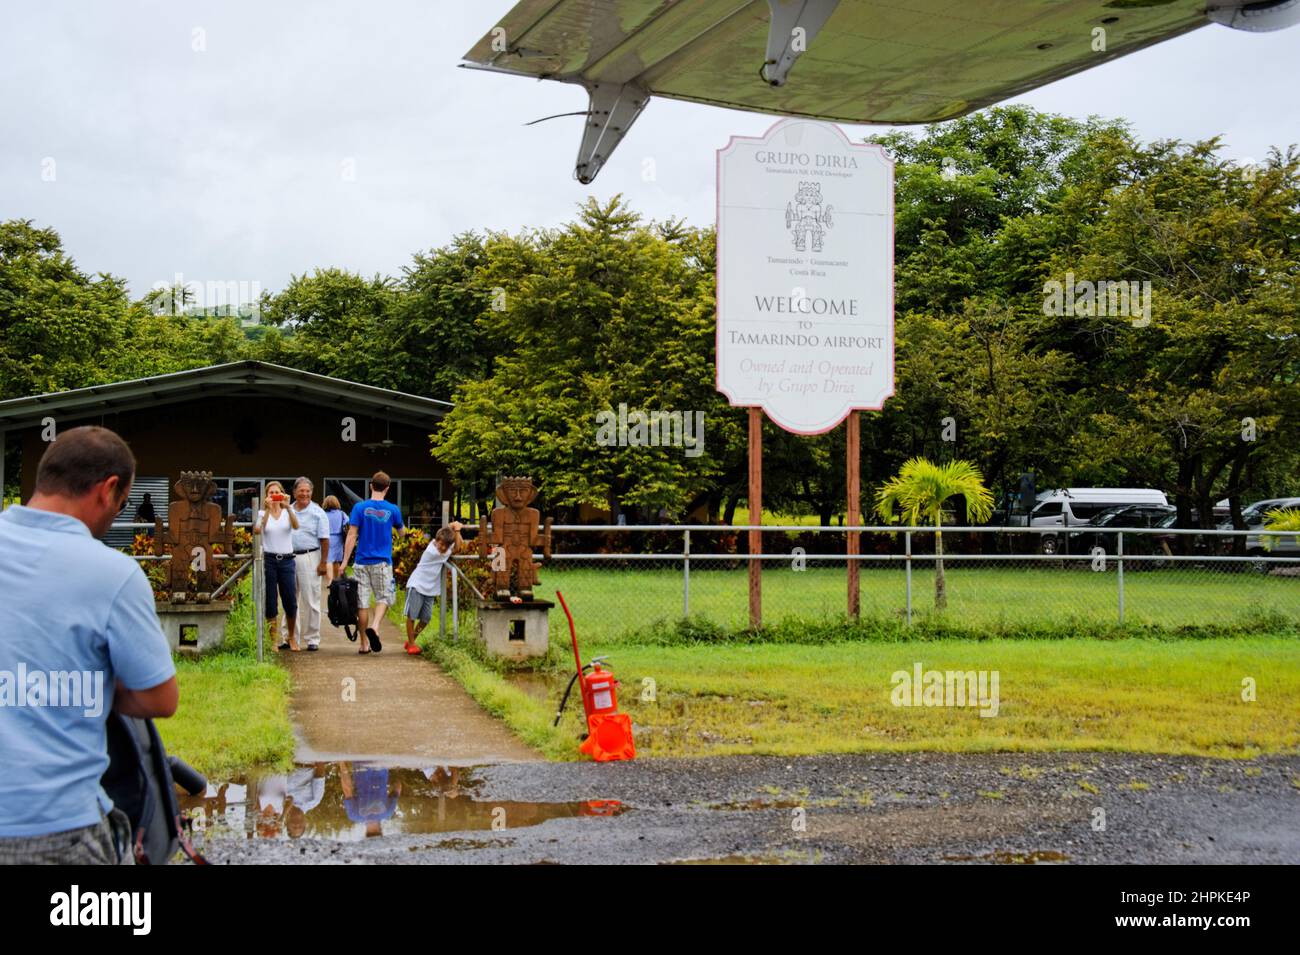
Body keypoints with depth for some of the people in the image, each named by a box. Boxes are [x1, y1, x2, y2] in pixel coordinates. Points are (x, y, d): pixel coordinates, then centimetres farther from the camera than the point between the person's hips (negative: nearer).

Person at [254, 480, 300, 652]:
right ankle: (273, 640, 11)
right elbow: (257, 530, -16)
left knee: (291, 602, 1)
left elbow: (296, 526, -15)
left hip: (286, 560, 1)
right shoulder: (262, 514, 5)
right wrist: (268, 510, -25)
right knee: (270, 603, 1)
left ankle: (291, 638, 20)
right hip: (269, 559, -1)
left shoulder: (287, 513, 7)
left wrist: (288, 508, -29)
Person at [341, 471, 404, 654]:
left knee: (362, 603, 6)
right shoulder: (392, 510, -1)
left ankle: (364, 643, 10)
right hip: (383, 563, 0)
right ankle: (374, 628, -16)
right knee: (383, 598, 11)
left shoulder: (359, 507, -4)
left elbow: (352, 536, -8)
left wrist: (345, 561, -6)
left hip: (362, 562, 0)